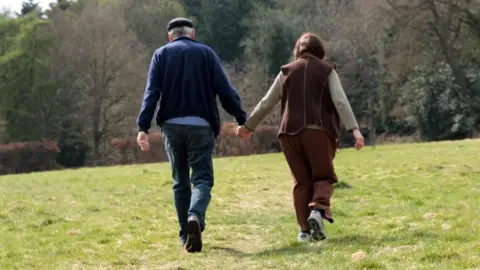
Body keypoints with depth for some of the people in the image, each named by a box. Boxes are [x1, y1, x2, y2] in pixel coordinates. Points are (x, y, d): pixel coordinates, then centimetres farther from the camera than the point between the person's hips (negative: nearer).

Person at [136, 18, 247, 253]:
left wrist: (143, 127, -9)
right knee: (202, 178, -1)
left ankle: (185, 235, 16)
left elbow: (151, 93, -3)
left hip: (172, 126, 2)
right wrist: (241, 119, 5)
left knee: (180, 182, 14)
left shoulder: (161, 54, 8)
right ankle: (195, 217, -30)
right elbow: (225, 90, 0)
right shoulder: (206, 53, 7)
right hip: (200, 126, -2)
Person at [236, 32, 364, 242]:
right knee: (323, 176, 7)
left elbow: (266, 103, 16)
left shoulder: (287, 72, 13)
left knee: (301, 180, 10)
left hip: (290, 133, 2)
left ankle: (305, 229, 3)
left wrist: (248, 126, 27)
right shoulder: (327, 71, 6)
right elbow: (341, 102, -7)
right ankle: (318, 210, -22)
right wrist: (354, 129, -12)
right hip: (319, 131, -2)